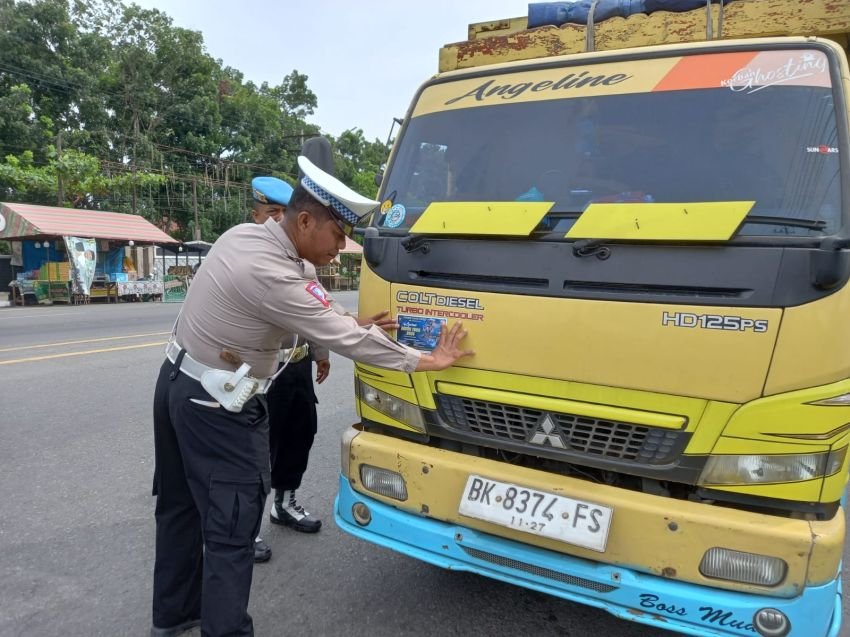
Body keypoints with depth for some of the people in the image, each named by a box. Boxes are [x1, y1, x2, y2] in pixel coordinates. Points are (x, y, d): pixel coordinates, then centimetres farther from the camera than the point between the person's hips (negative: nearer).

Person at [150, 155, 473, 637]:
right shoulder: (271, 276, -27)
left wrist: (352, 324, -1)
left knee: (181, 505, 21)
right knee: (231, 527, 0)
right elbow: (342, 339, -23)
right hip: (217, 407, -10)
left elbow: (309, 303, 9)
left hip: (179, 382, 10)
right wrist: (426, 360, -15)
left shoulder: (245, 234, 0)